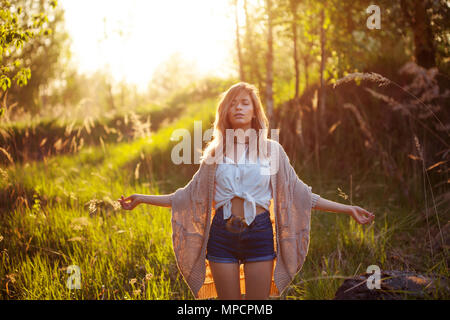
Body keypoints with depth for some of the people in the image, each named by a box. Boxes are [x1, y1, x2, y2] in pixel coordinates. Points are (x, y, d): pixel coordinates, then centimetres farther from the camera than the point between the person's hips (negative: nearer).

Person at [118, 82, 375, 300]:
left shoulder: (271, 149, 5)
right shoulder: (215, 152, 8)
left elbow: (300, 194, 7)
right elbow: (190, 195, 12)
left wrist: (347, 209, 2)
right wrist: (142, 199, 10)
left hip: (259, 233, -1)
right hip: (222, 235, 1)